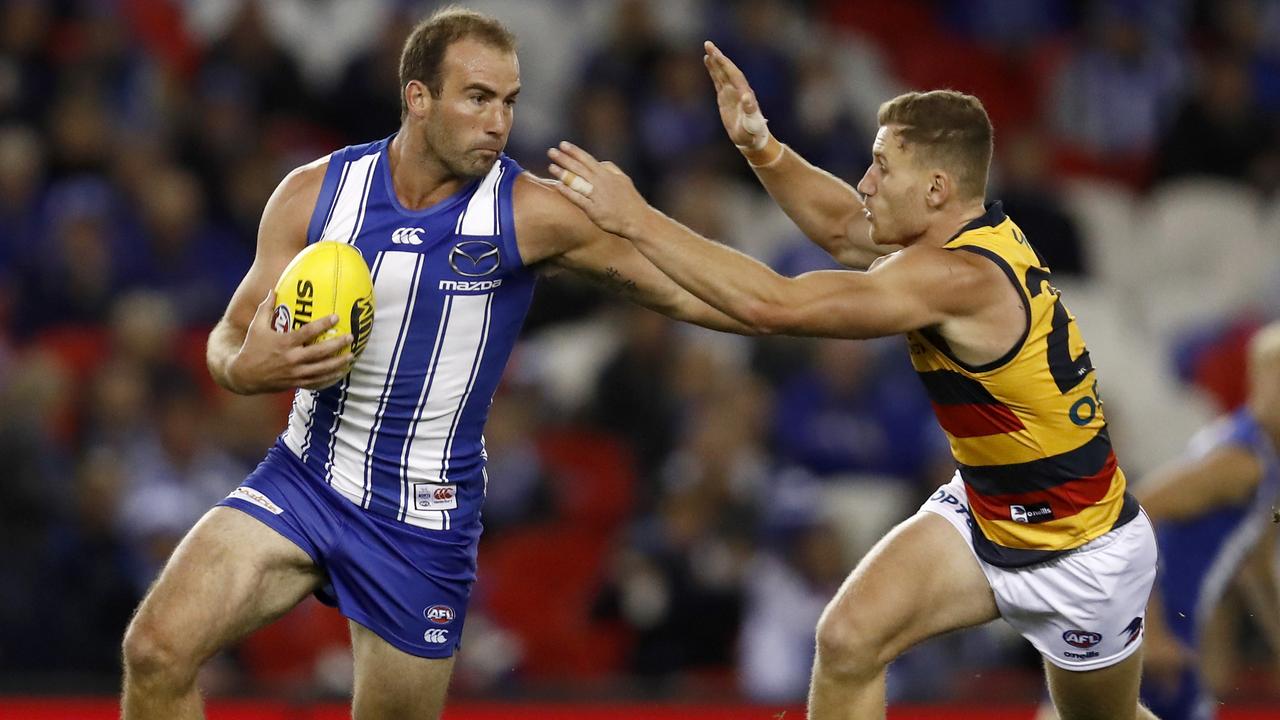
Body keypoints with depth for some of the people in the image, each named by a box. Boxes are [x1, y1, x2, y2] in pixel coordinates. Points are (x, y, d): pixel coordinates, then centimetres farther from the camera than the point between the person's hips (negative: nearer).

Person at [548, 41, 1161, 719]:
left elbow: (774, 306, -38)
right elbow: (842, 229, 7)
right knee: (847, 639, -11)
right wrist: (760, 148, -11)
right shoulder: (972, 228, -9)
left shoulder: (958, 280, -34)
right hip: (982, 511, 7)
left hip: (1081, 554, -7)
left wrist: (638, 219, -35)